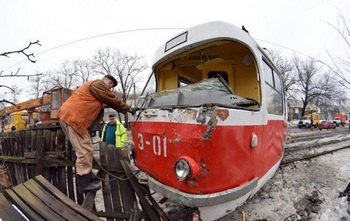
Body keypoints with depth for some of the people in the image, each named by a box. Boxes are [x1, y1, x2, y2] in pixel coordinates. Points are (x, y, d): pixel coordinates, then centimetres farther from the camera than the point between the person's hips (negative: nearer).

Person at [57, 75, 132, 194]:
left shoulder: (97, 90, 28)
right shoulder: (97, 84, -4)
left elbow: (109, 101, 22)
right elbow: (113, 100, -4)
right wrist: (127, 109, 6)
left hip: (68, 115, 11)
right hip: (72, 117, -11)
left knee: (85, 149, 16)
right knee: (85, 150, -9)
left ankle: (85, 175, 26)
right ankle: (84, 184, -2)